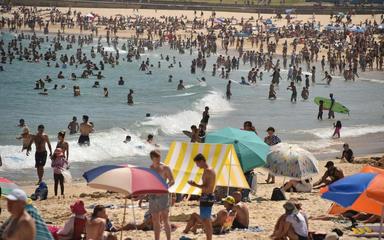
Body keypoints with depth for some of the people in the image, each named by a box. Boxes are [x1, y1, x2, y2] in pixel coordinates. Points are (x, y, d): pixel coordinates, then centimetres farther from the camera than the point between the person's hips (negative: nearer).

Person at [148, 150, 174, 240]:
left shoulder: (165, 168, -3)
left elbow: (172, 181, -2)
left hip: (163, 195, -4)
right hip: (152, 196, 4)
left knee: (165, 219, -10)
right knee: (155, 220, 7)